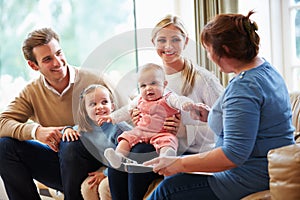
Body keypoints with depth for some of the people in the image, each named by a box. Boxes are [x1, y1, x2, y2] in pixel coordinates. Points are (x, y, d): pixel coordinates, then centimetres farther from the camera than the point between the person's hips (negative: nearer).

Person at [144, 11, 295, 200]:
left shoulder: (244, 87, -24)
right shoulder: (266, 69, 8)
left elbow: (234, 154, -29)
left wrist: (179, 164, -21)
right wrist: (213, 117, 13)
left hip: (252, 180, -11)